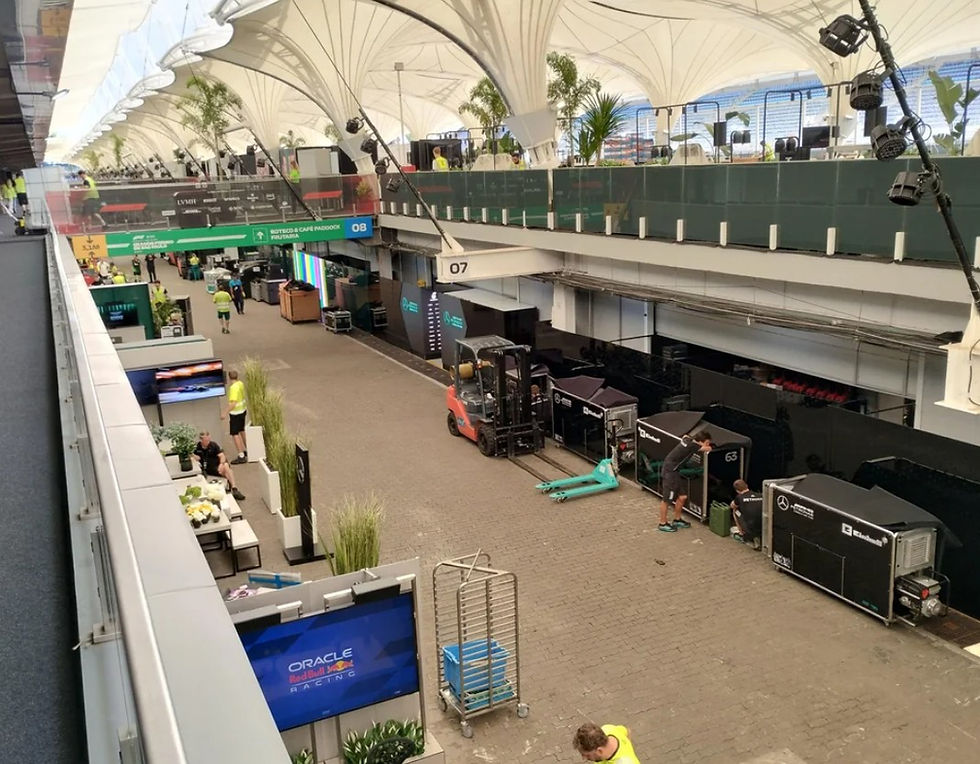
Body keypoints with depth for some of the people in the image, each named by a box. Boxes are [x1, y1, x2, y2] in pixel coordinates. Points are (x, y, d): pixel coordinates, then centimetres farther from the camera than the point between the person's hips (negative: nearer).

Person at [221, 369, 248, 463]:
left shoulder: (234, 387, -24)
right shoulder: (241, 383, 1)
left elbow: (233, 403, -29)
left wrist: (225, 412, -26)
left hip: (235, 413, -9)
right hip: (242, 410, 9)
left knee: (235, 434, -5)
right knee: (241, 431, 23)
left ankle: (241, 456, -7)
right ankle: (246, 450, 36)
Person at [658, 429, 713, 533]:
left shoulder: (687, 438, 5)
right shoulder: (692, 445, -21)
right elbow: (708, 449, -21)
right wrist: (704, 445, 3)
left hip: (674, 471, 9)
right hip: (670, 471, -9)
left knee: (682, 497, 13)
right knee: (667, 499, 1)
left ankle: (677, 520, 29)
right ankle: (662, 524, 13)